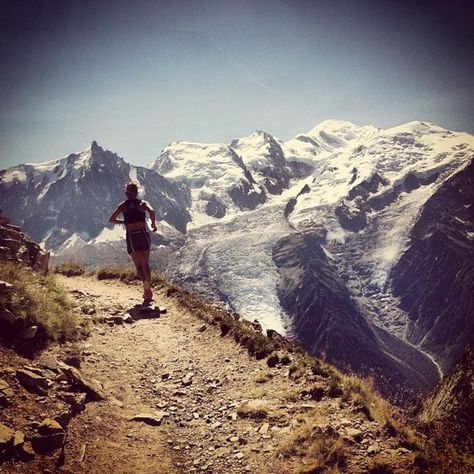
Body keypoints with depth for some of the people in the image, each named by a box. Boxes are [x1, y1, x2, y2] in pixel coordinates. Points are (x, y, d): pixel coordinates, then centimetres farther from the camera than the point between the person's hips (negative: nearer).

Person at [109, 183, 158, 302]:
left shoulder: (123, 205, 7)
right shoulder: (143, 203, 2)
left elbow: (112, 219, 0)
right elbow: (152, 211, -19)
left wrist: (124, 222, 15)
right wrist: (154, 223, -4)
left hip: (131, 237, 0)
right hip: (143, 235, 0)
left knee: (139, 265, 1)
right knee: (145, 264, 14)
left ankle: (146, 283, -28)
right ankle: (148, 293, 15)